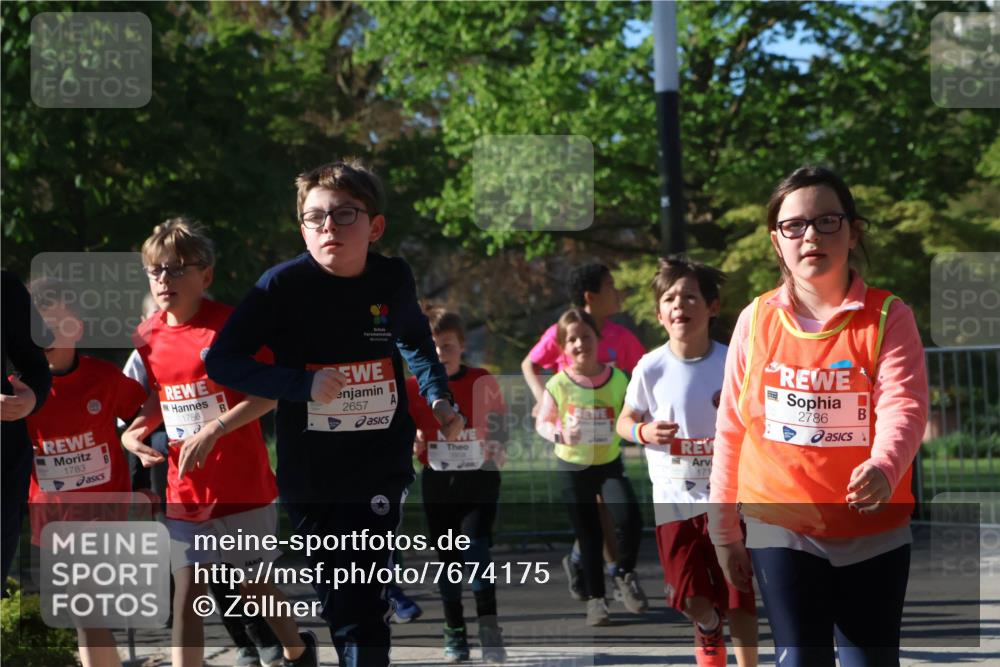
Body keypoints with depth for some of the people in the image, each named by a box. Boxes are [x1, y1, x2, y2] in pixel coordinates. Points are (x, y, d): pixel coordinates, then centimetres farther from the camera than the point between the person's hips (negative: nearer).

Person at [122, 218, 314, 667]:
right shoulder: (149, 336, 3)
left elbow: (268, 393, -17)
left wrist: (213, 430, -26)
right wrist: (133, 431, -2)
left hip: (242, 483, -4)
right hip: (185, 490, 4)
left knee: (254, 583, 12)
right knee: (187, 593, -2)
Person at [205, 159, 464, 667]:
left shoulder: (393, 280, -2)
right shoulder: (283, 284, -11)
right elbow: (221, 360, -9)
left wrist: (438, 398, 6)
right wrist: (303, 384, -19)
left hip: (379, 468, 0)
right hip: (310, 476, 0)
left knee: (363, 605, -9)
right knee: (337, 600, 8)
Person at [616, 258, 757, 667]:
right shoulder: (651, 368, -8)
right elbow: (624, 422, 5)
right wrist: (644, 431, -16)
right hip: (674, 497, 1)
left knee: (739, 595, 0)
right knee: (692, 598, 3)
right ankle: (708, 632, 38)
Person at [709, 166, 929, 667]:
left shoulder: (887, 317, -4)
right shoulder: (756, 320, 2)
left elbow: (904, 406, -19)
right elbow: (730, 431, 7)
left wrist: (884, 466, -40)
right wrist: (724, 530, 7)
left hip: (874, 533, -1)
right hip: (781, 532, 1)